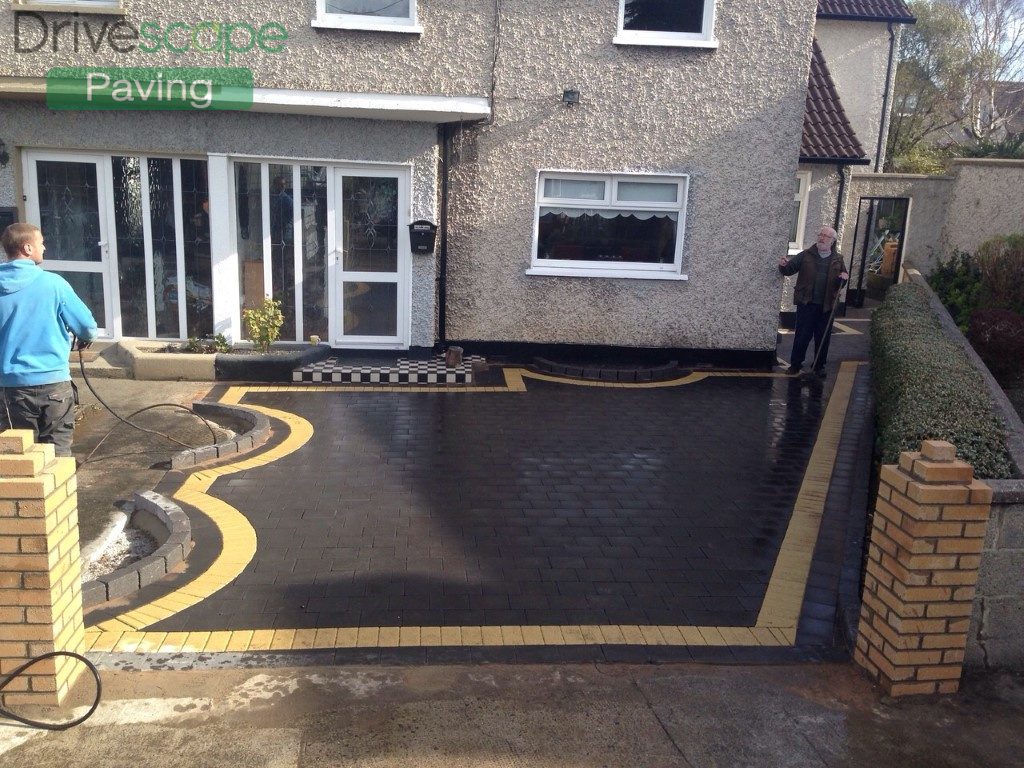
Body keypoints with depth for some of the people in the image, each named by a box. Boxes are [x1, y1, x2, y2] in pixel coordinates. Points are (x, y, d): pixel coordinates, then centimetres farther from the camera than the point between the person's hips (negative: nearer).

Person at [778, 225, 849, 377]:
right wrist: (783, 265, -24)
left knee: (823, 337, 8)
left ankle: (819, 366, 22)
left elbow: (841, 283, 16)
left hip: (826, 306, 2)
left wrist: (844, 278, -7)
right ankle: (795, 364, 13)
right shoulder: (806, 255, 3)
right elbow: (790, 269, -2)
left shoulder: (837, 260, 9)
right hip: (806, 302, -2)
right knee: (802, 335, 1)